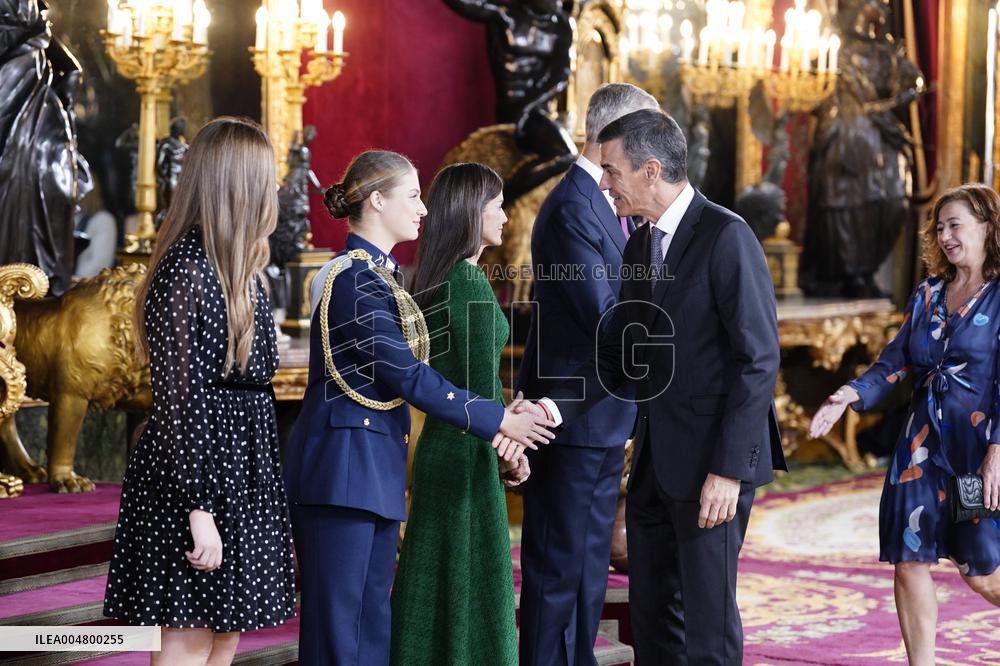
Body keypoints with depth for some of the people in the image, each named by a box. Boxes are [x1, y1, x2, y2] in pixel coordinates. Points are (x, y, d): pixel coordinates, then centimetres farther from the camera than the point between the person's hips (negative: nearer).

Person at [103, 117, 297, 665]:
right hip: (196, 475, -9)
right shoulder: (187, 271, -16)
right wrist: (199, 510, -22)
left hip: (240, 470, 9)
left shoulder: (236, 270, 13)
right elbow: (177, 400, -19)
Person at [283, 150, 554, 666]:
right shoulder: (354, 278, -14)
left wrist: (491, 419, 0)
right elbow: (408, 377, -17)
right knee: (336, 624, -6)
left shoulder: (378, 275, 16)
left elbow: (407, 374, 11)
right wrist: (495, 421, -11)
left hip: (374, 468, 10)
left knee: (373, 624, 10)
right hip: (343, 465, -10)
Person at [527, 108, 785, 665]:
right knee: (651, 617, 12)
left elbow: (759, 359, -16)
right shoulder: (640, 247, 13)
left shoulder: (727, 237, -13)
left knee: (707, 619, -2)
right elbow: (618, 357, 14)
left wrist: (729, 470, -19)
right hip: (656, 462, 8)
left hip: (713, 464, -8)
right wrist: (555, 406, -4)